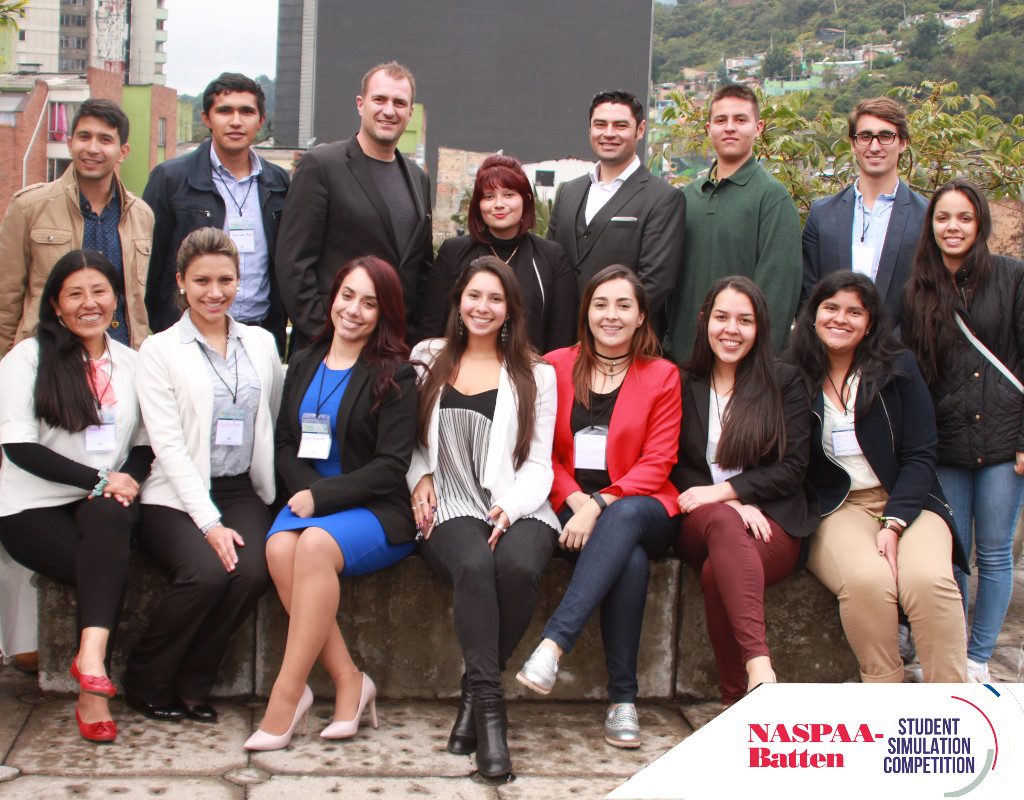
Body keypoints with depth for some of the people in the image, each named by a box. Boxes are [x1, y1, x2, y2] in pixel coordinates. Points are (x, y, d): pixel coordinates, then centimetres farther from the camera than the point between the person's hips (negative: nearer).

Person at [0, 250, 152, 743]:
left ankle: (91, 656, -41)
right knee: (106, 570, -31)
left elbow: (146, 444, 16)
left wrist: (129, 481, -8)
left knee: (107, 521, -35)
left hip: (106, 503, 3)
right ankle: (93, 692, -21)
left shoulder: (132, 364, 16)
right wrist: (99, 479, -14)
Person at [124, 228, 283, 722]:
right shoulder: (160, 349, 2)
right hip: (175, 498, -3)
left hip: (243, 491, 3)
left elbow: (273, 424, 17)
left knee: (253, 571, -27)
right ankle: (145, 683, -5)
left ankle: (191, 686, -6)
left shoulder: (261, 343, 15)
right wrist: (209, 522, -16)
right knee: (207, 573, -30)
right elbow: (168, 444, -7)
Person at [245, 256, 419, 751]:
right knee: (279, 547, -30)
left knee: (317, 543, -36)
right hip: (308, 498, 5)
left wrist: (322, 497, -16)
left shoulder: (394, 373, -1)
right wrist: (306, 489, -7)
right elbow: (285, 444, 14)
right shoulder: (304, 366, 16)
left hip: (376, 511, -4)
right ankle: (349, 681, -22)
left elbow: (390, 466, -7)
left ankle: (286, 695, -31)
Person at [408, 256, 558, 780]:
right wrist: (420, 477, -1)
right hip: (451, 509, 0)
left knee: (519, 566, -35)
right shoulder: (428, 359, 19)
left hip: (516, 510, 0)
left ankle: (475, 692, -16)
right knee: (474, 566, -35)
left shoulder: (535, 375, 14)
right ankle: (489, 704, -31)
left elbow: (537, 464, 8)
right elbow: (410, 439, 20)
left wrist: (510, 508, -10)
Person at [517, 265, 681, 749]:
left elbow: (657, 462, 0)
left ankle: (554, 643, -44)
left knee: (625, 518, -38)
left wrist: (601, 504, -16)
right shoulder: (555, 368, 11)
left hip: (639, 507, 0)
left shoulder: (662, 376, 8)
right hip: (570, 506, 0)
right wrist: (575, 501, -13)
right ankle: (622, 699, -30)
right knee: (630, 559, -33)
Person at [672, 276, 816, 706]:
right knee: (724, 522, -39)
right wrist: (734, 504, -9)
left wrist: (722, 491, -11)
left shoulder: (786, 381, 10)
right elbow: (677, 468, 9)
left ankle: (736, 699, -32)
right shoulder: (684, 384, 15)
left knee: (717, 572, -36)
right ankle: (759, 666, -53)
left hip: (773, 521, -1)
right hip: (699, 522, 1)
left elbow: (792, 468, 2)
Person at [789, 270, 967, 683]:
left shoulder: (898, 369, 6)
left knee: (927, 579, -31)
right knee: (866, 580, -33)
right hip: (836, 510, -1)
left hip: (906, 502, 1)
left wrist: (893, 524, -12)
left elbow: (919, 456, 1)